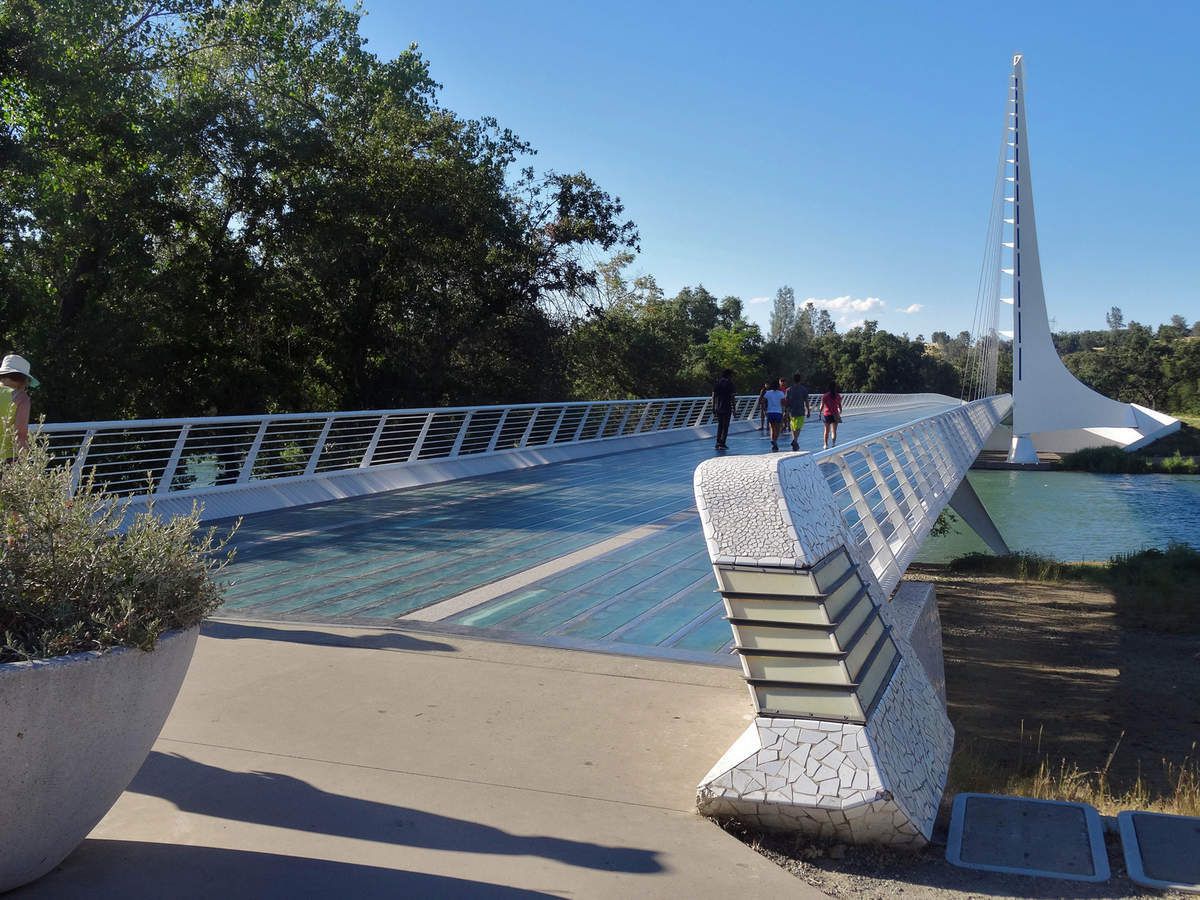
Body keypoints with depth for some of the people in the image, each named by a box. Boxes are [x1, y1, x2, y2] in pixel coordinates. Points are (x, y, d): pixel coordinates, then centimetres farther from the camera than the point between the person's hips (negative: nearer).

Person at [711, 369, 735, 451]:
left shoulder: (717, 383, 9)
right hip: (726, 408, -5)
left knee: (720, 425, 14)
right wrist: (733, 409, -6)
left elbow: (713, 396, 9)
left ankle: (718, 443, 11)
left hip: (718, 408, 5)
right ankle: (722, 444, -3)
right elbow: (731, 397, -10)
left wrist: (713, 409, 13)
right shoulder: (729, 383, -6)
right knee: (725, 426, 1)